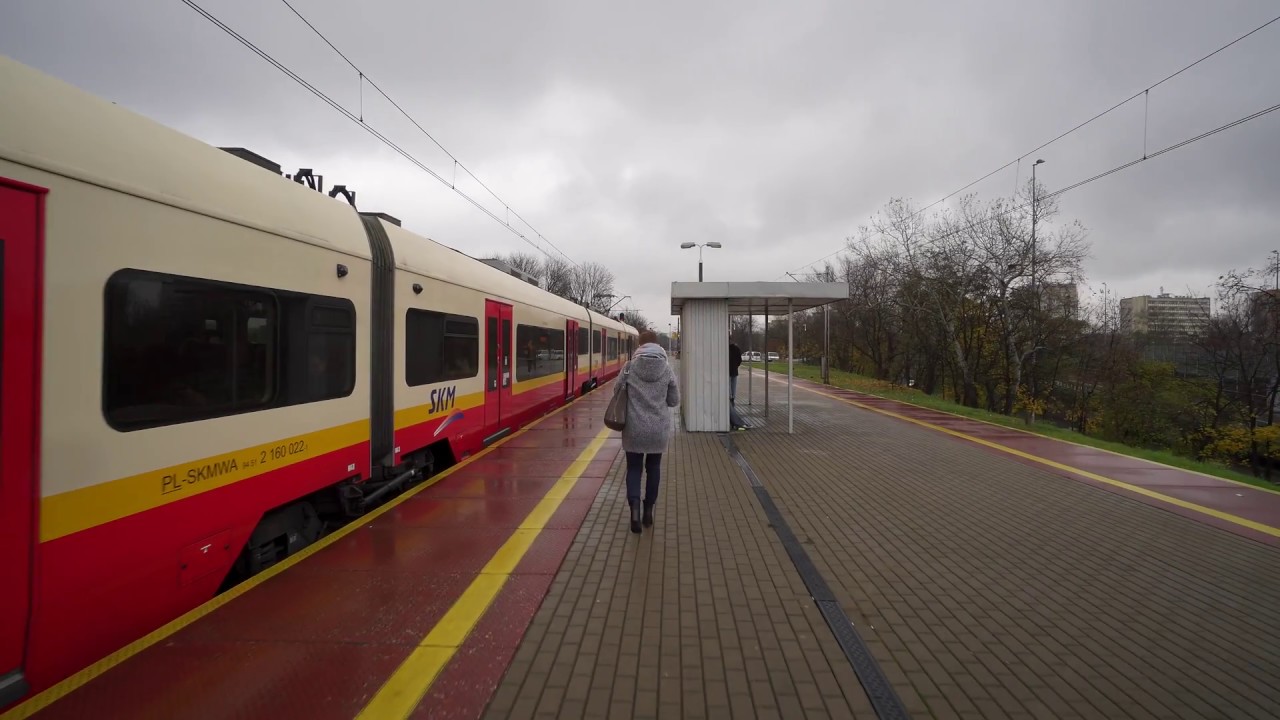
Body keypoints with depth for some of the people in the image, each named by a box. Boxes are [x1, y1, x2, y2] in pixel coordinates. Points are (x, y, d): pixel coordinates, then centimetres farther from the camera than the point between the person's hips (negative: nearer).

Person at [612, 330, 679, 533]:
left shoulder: (629, 367, -7)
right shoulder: (667, 368, -4)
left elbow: (617, 391, 4)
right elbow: (674, 400, 1)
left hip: (634, 428, -1)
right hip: (659, 429, 1)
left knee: (634, 468, 11)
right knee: (653, 468, 18)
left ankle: (634, 508, -8)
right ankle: (648, 511, 24)